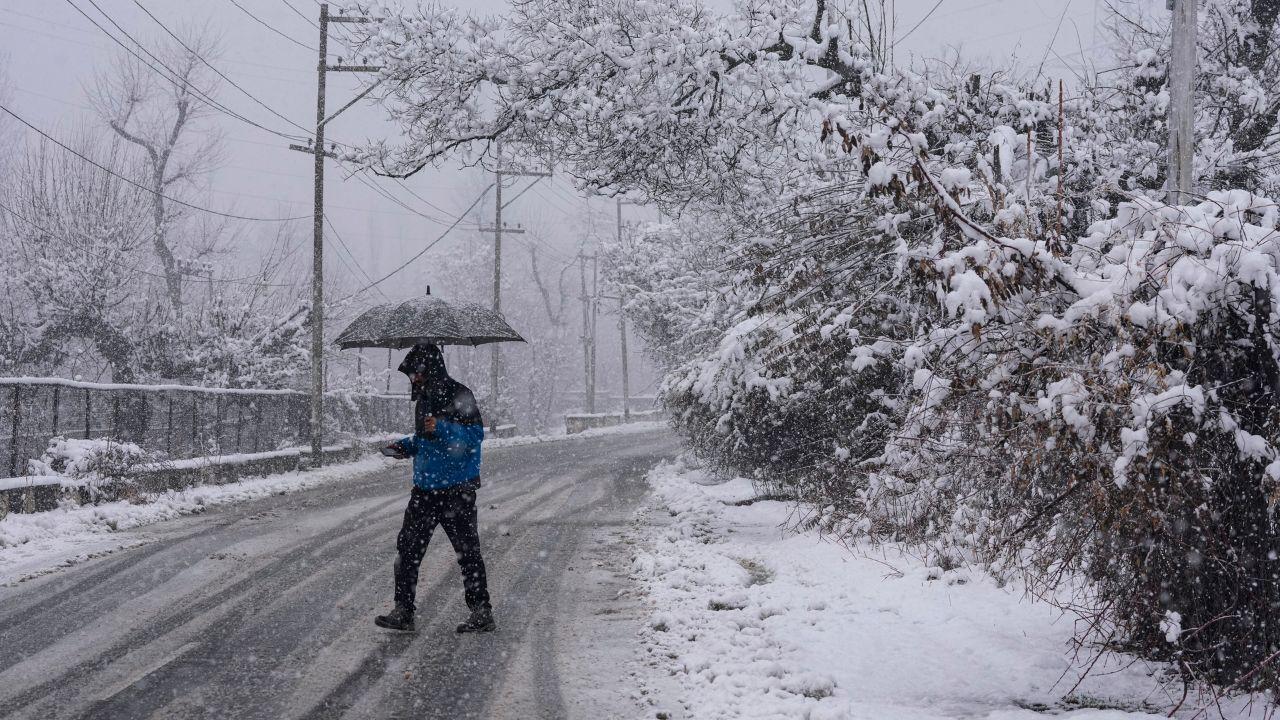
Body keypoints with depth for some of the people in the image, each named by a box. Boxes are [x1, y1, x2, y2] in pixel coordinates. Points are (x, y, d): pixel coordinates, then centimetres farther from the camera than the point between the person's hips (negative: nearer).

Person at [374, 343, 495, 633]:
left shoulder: (459, 396, -11)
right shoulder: (424, 398, 15)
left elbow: (474, 436, -19)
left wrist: (442, 428, -30)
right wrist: (405, 446, 10)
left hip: (456, 490, -8)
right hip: (425, 487, 8)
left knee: (467, 551, -1)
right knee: (408, 548, 5)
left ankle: (482, 612, 8)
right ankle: (403, 611, 11)